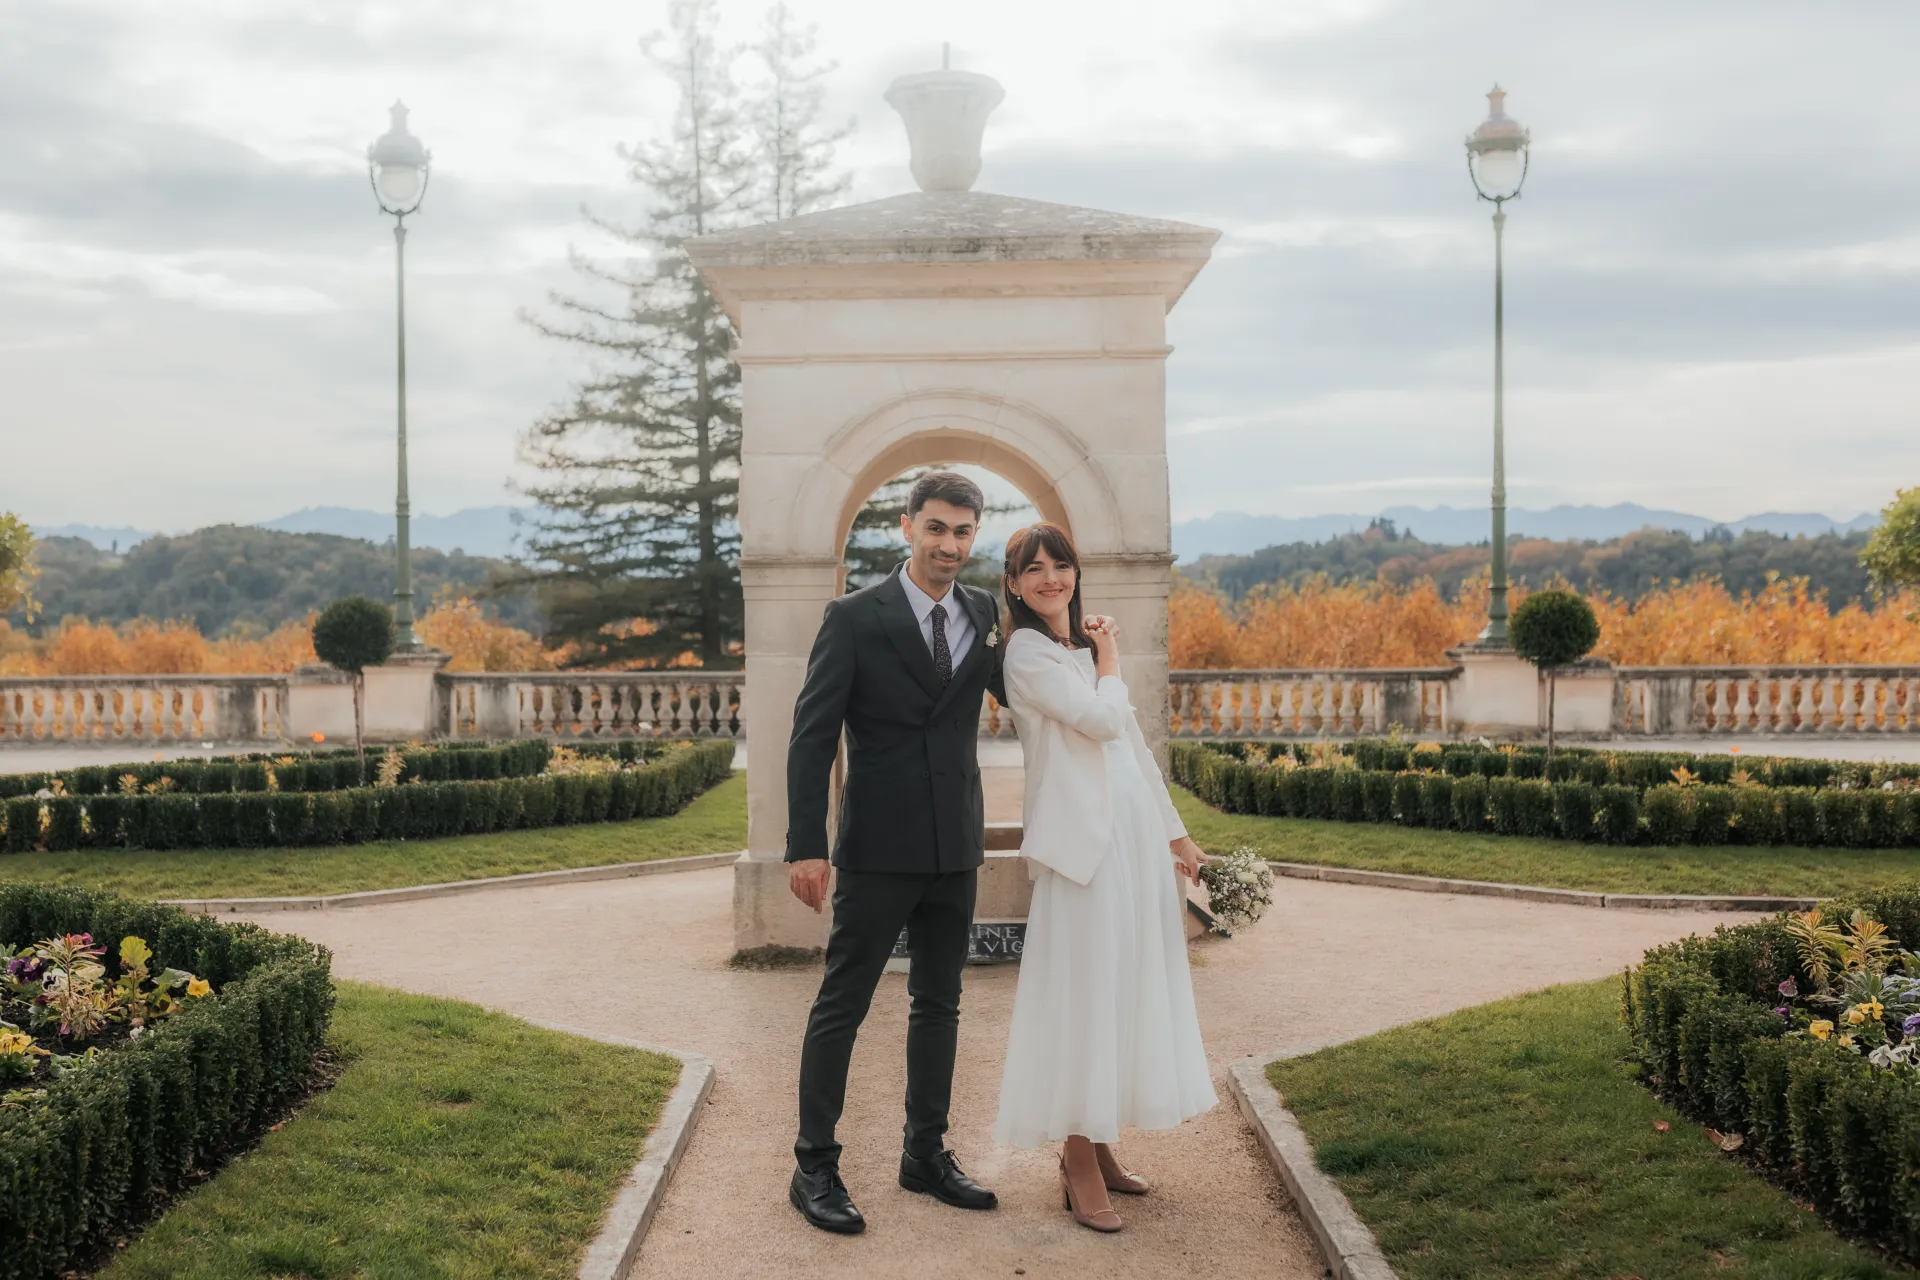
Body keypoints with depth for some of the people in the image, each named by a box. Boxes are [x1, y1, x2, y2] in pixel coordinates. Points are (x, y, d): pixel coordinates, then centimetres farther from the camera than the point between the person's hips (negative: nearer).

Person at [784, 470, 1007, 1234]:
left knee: (939, 1005, 14)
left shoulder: (986, 614, 5)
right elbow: (812, 736, -10)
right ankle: (814, 1167, 12)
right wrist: (806, 845, -16)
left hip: (955, 852, 5)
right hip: (878, 851, -5)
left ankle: (926, 1155, 28)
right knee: (841, 1006, 2)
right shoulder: (854, 618, -9)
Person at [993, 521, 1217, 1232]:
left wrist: (1175, 833, 20)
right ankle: (1079, 1168, 1)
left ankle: (1100, 1145, 20)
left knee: (1126, 984, 10)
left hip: (1136, 835, 8)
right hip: (1084, 836, -8)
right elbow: (1101, 720, -17)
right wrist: (1109, 660, 1)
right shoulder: (1028, 651, -7)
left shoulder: (1083, 648, 18)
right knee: (1084, 992, -6)